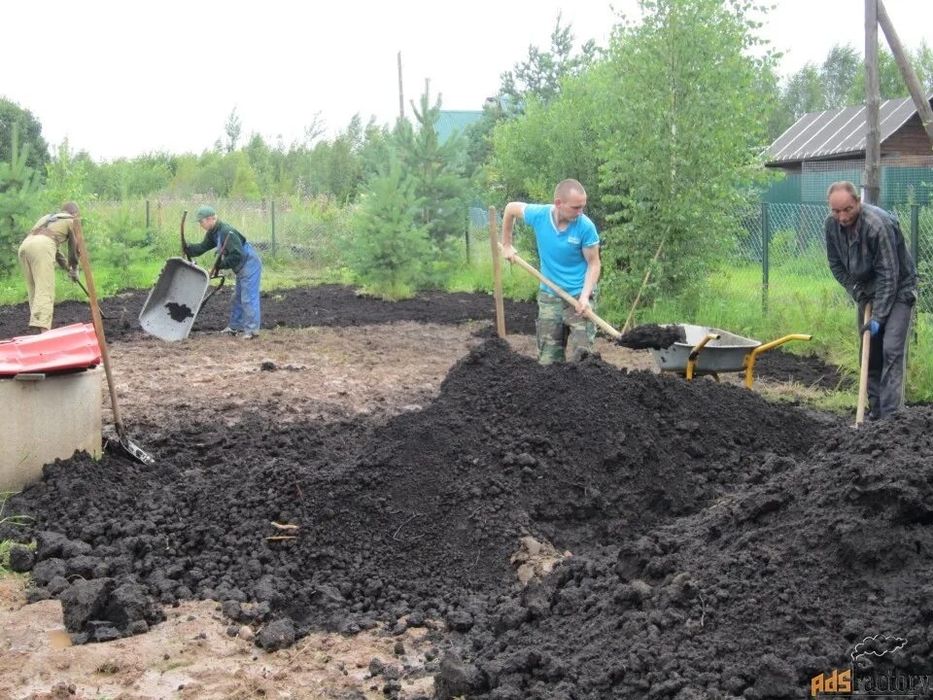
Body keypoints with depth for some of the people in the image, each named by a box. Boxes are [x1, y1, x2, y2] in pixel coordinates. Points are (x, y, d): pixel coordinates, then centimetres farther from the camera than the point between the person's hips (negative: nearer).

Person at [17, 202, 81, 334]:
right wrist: (74, 270, 39)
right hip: (42, 247, -6)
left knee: (34, 291, 13)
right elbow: (74, 248, 24)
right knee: (45, 291, -13)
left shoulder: (47, 217, 38)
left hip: (25, 246, 6)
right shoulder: (72, 221, 20)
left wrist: (67, 267, 49)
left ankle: (35, 328, 11)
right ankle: (41, 328, -28)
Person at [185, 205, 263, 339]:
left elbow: (237, 255, -30)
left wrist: (221, 265, -25)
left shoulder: (227, 232, -27)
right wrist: (188, 248, -13)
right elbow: (203, 247, 4)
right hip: (242, 268, 11)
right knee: (237, 298, 17)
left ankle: (252, 329, -8)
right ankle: (235, 326, 26)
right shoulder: (213, 233, 5)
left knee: (248, 298, -11)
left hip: (250, 265, -11)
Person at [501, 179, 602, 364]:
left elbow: (594, 264, -9)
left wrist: (585, 296, -23)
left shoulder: (586, 226, -18)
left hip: (578, 295, -3)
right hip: (549, 295, 3)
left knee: (578, 359, -10)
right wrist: (506, 244, 12)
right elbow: (511, 208, 7)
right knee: (548, 361, 7)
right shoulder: (538, 215, -13)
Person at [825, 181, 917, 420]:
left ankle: (891, 415, -17)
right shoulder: (831, 224, -11)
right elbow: (836, 264, 4)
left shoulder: (877, 225, -31)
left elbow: (889, 275, -28)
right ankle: (876, 411, 16)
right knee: (869, 353, 7)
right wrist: (857, 292, -7)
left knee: (892, 350, -16)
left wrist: (878, 317, -28)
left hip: (898, 289, -6)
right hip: (867, 290, 6)